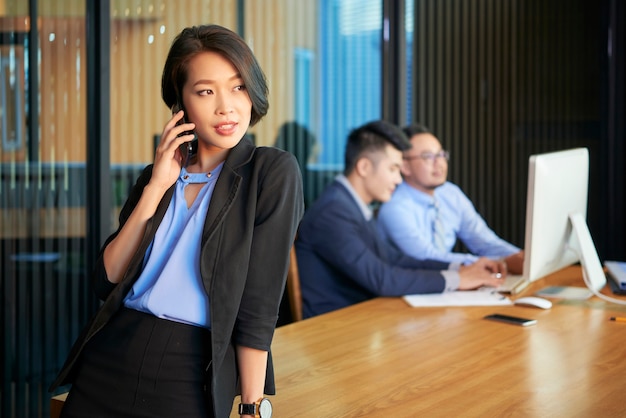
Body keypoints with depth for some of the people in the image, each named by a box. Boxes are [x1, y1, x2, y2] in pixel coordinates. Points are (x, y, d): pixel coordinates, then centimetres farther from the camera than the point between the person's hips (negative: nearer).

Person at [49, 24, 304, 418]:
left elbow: (259, 306, -10)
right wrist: (155, 188, -5)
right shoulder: (159, 173, 10)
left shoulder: (273, 171, -5)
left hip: (192, 373, -4)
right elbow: (106, 281, 1)